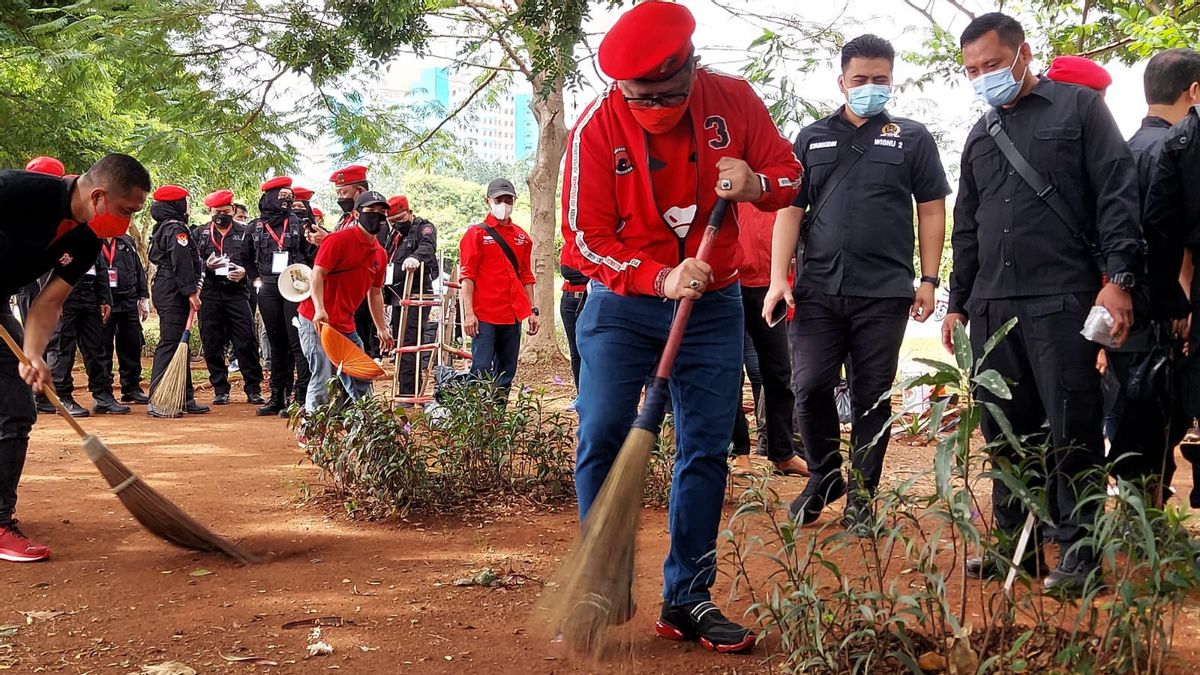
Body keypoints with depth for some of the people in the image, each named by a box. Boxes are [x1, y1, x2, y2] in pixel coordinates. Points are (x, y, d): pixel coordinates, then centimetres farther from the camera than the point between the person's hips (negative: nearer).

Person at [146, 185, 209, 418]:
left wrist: (192, 289, 16)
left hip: (165, 290, 11)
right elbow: (181, 262, -21)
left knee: (179, 344, 13)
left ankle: (185, 398, 19)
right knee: (170, 344, -11)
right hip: (173, 292, -11)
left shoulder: (164, 228, 21)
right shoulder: (176, 229, -11)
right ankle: (157, 403, -13)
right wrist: (191, 291, -22)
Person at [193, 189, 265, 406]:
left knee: (246, 343, -5)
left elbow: (256, 263, 10)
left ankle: (253, 389, 3)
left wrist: (245, 272, -10)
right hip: (209, 295, 1)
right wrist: (206, 265, -10)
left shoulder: (245, 233, 11)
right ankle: (220, 390, 12)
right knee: (212, 345, 3)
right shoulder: (198, 233, 12)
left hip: (237, 293, -1)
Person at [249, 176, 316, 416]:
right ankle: (277, 398, 16)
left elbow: (311, 258, 8)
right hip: (268, 289, 3)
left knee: (297, 342, -9)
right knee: (276, 344, 10)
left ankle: (302, 397, -9)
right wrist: (255, 278, 11)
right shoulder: (256, 226, 8)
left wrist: (314, 244, -10)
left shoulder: (298, 224, 3)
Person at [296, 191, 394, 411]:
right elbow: (317, 274, -16)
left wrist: (382, 328, 21)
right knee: (323, 378, -15)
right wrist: (319, 309, -29)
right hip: (318, 322, -8)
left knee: (361, 380, 12)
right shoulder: (339, 240, -11)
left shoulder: (380, 254, 12)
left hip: (346, 326, 8)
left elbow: (375, 292, 21)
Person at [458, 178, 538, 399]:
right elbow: (466, 276, -4)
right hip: (484, 316, -5)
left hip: (513, 315, 5)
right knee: (481, 371, -9)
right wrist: (468, 313, -12)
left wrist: (532, 310, 12)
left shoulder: (521, 237, 14)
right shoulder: (476, 234, 1)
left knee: (506, 372, 8)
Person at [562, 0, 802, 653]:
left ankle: (686, 601, 13)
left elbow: (789, 172, 2)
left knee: (707, 450, 3)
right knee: (601, 439, -9)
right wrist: (660, 279, -27)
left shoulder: (733, 99, -10)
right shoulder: (596, 127, -15)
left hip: (712, 305, 2)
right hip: (621, 304, -2)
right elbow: (585, 238, -13)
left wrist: (757, 185, -22)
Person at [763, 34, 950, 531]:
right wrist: (779, 278, 0)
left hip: (884, 293, -1)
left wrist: (929, 279, -1)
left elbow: (931, 210, 7)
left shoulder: (911, 138, 7)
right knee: (810, 387, -3)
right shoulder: (812, 139, 12)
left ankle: (862, 495, 15)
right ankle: (825, 476, 19)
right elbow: (790, 210, 10)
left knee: (872, 396, 3)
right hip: (818, 289, 2)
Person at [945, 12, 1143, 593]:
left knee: (1072, 432, -4)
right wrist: (958, 302, 20)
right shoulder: (981, 135, 21)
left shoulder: (1078, 107, 4)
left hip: (1062, 301, -6)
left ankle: (1079, 554, 3)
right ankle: (1015, 542, 18)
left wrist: (1118, 277, -13)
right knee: (1005, 433, 8)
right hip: (992, 306, 6)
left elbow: (1116, 193, -3)